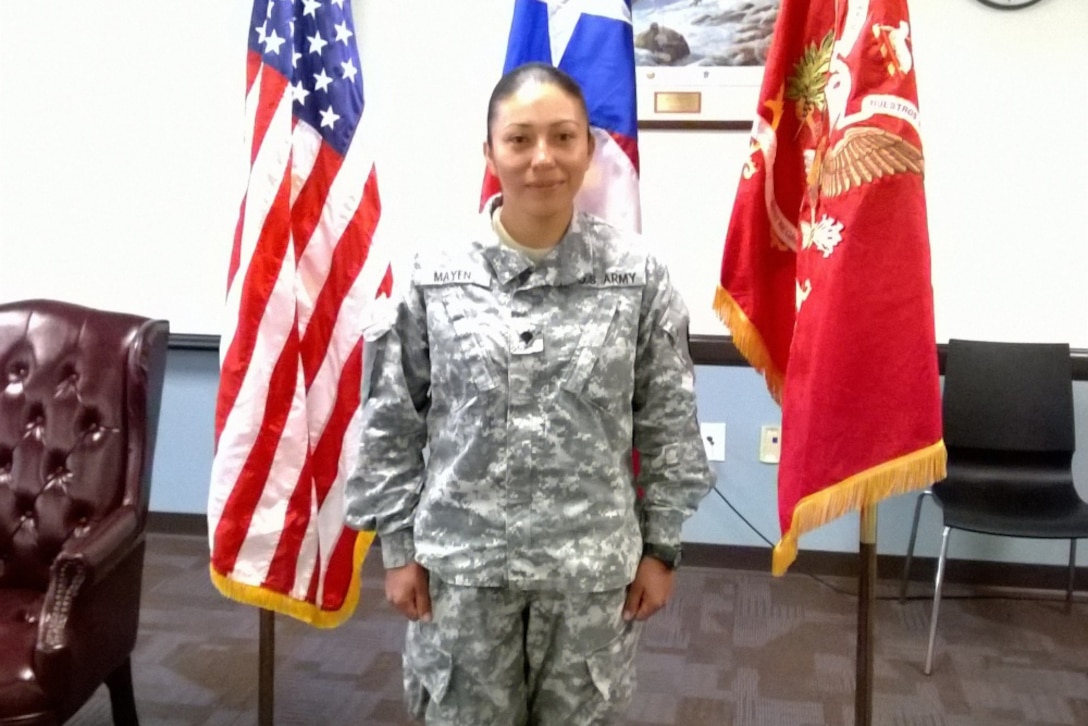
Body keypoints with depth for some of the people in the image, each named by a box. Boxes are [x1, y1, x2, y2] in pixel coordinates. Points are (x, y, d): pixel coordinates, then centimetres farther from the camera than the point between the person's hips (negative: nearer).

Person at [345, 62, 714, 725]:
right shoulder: (433, 277, -6)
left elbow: (668, 424, 1)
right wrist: (399, 546, 2)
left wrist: (660, 548, 2)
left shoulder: (638, 276, -6)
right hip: (461, 562, 0)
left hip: (592, 566, 0)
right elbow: (392, 423, 1)